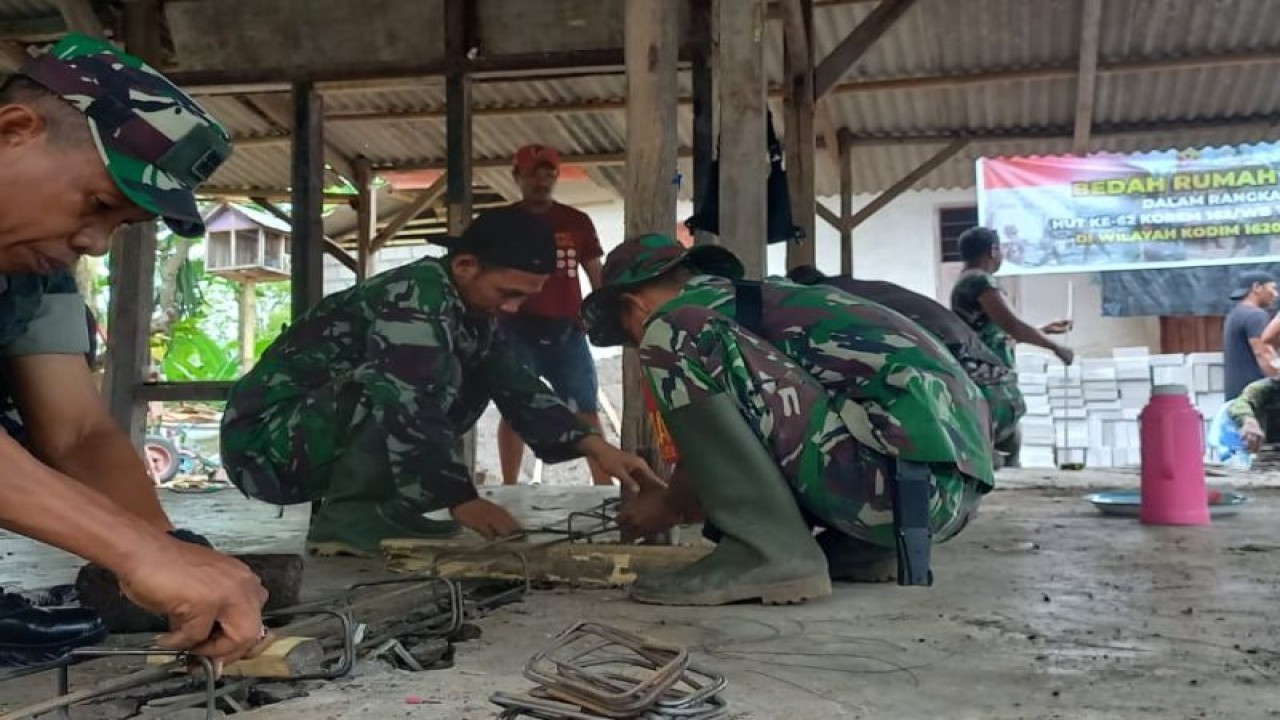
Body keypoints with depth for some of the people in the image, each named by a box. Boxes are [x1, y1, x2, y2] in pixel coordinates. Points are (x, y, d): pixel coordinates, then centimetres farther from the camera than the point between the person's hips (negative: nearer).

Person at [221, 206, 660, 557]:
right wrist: (463, 500, -31)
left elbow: (516, 388, 7)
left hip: (314, 443, 9)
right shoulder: (415, 297, -21)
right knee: (403, 392, -31)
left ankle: (363, 510, 5)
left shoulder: (471, 311, 7)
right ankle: (348, 524, -16)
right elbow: (407, 402, -31)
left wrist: (594, 446, -4)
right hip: (266, 438, -9)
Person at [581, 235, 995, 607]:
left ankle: (770, 552, -11)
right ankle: (859, 548, 14)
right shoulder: (757, 300, 27)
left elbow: (711, 440, 2)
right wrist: (686, 501, 47)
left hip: (898, 474, -10)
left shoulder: (681, 315, 1)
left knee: (670, 336, -9)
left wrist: (670, 506, 21)